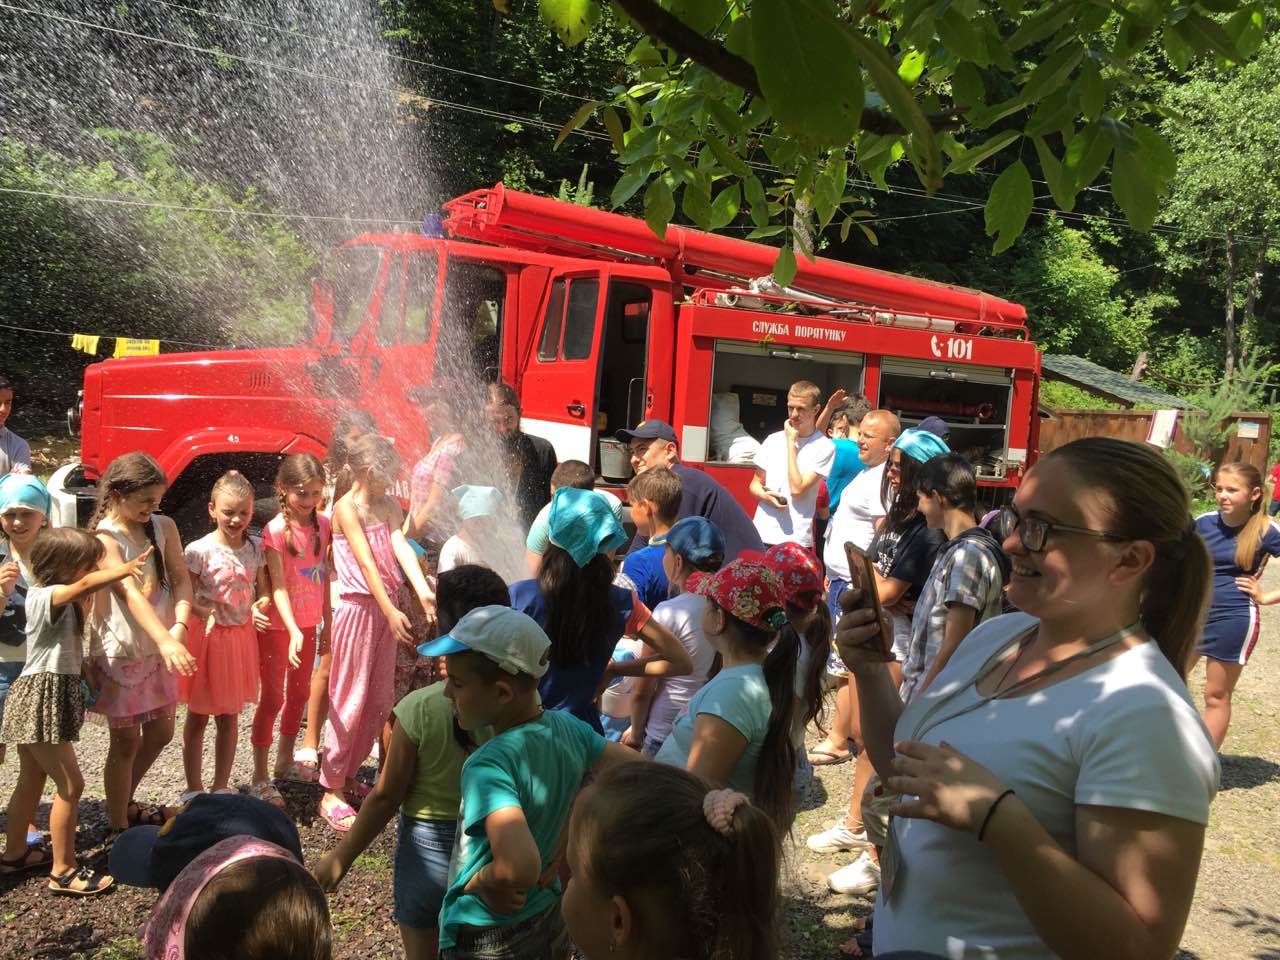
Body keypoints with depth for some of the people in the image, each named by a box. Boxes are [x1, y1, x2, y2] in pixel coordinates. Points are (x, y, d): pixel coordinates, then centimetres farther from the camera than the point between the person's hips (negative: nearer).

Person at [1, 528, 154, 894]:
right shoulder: (46, 596, -18)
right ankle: (63, 871, 1)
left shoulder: (62, 601, 12)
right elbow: (85, 584, -38)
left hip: (43, 697, 10)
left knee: (31, 780, 21)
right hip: (42, 698, -10)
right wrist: (125, 569, -43)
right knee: (70, 784, -6)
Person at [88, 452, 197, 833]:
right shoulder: (105, 538, -16)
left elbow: (181, 578, -6)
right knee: (126, 741, 5)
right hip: (119, 652, -6)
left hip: (159, 648, 6)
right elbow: (130, 593, -28)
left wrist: (179, 627, -25)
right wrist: (165, 641, -40)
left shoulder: (163, 527, 1)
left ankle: (125, 803, 38)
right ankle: (119, 826, 21)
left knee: (160, 733, 16)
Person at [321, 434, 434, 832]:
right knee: (350, 701, -2)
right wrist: (390, 611, -23)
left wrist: (423, 591, -20)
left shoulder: (388, 507, 9)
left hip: (386, 609, 7)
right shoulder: (346, 508, -11)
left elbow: (401, 547, -5)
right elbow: (366, 562, -18)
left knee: (380, 701, 13)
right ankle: (332, 792, 8)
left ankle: (348, 775, 28)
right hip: (358, 608, -7)